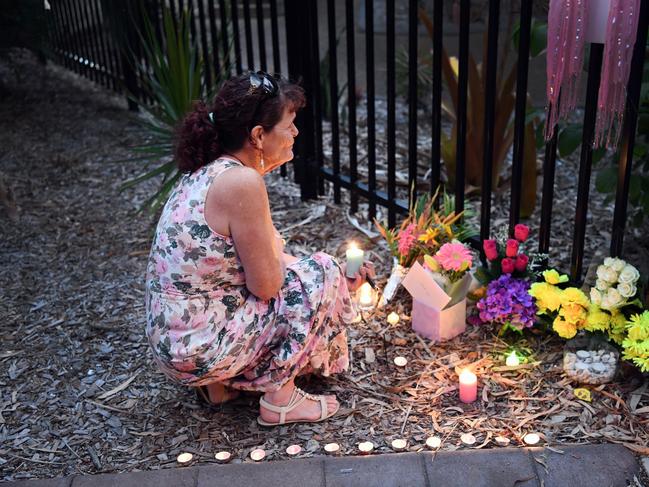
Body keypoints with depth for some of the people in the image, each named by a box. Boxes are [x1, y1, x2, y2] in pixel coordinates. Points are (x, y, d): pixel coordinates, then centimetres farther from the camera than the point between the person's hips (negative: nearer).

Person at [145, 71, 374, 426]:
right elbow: (266, 284, -18)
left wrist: (340, 282, 15)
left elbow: (264, 263, 14)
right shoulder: (242, 182, -23)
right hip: (200, 347, -9)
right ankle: (280, 399, 6)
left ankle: (219, 381, 20)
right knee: (320, 274, -3)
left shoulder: (209, 171, 6)